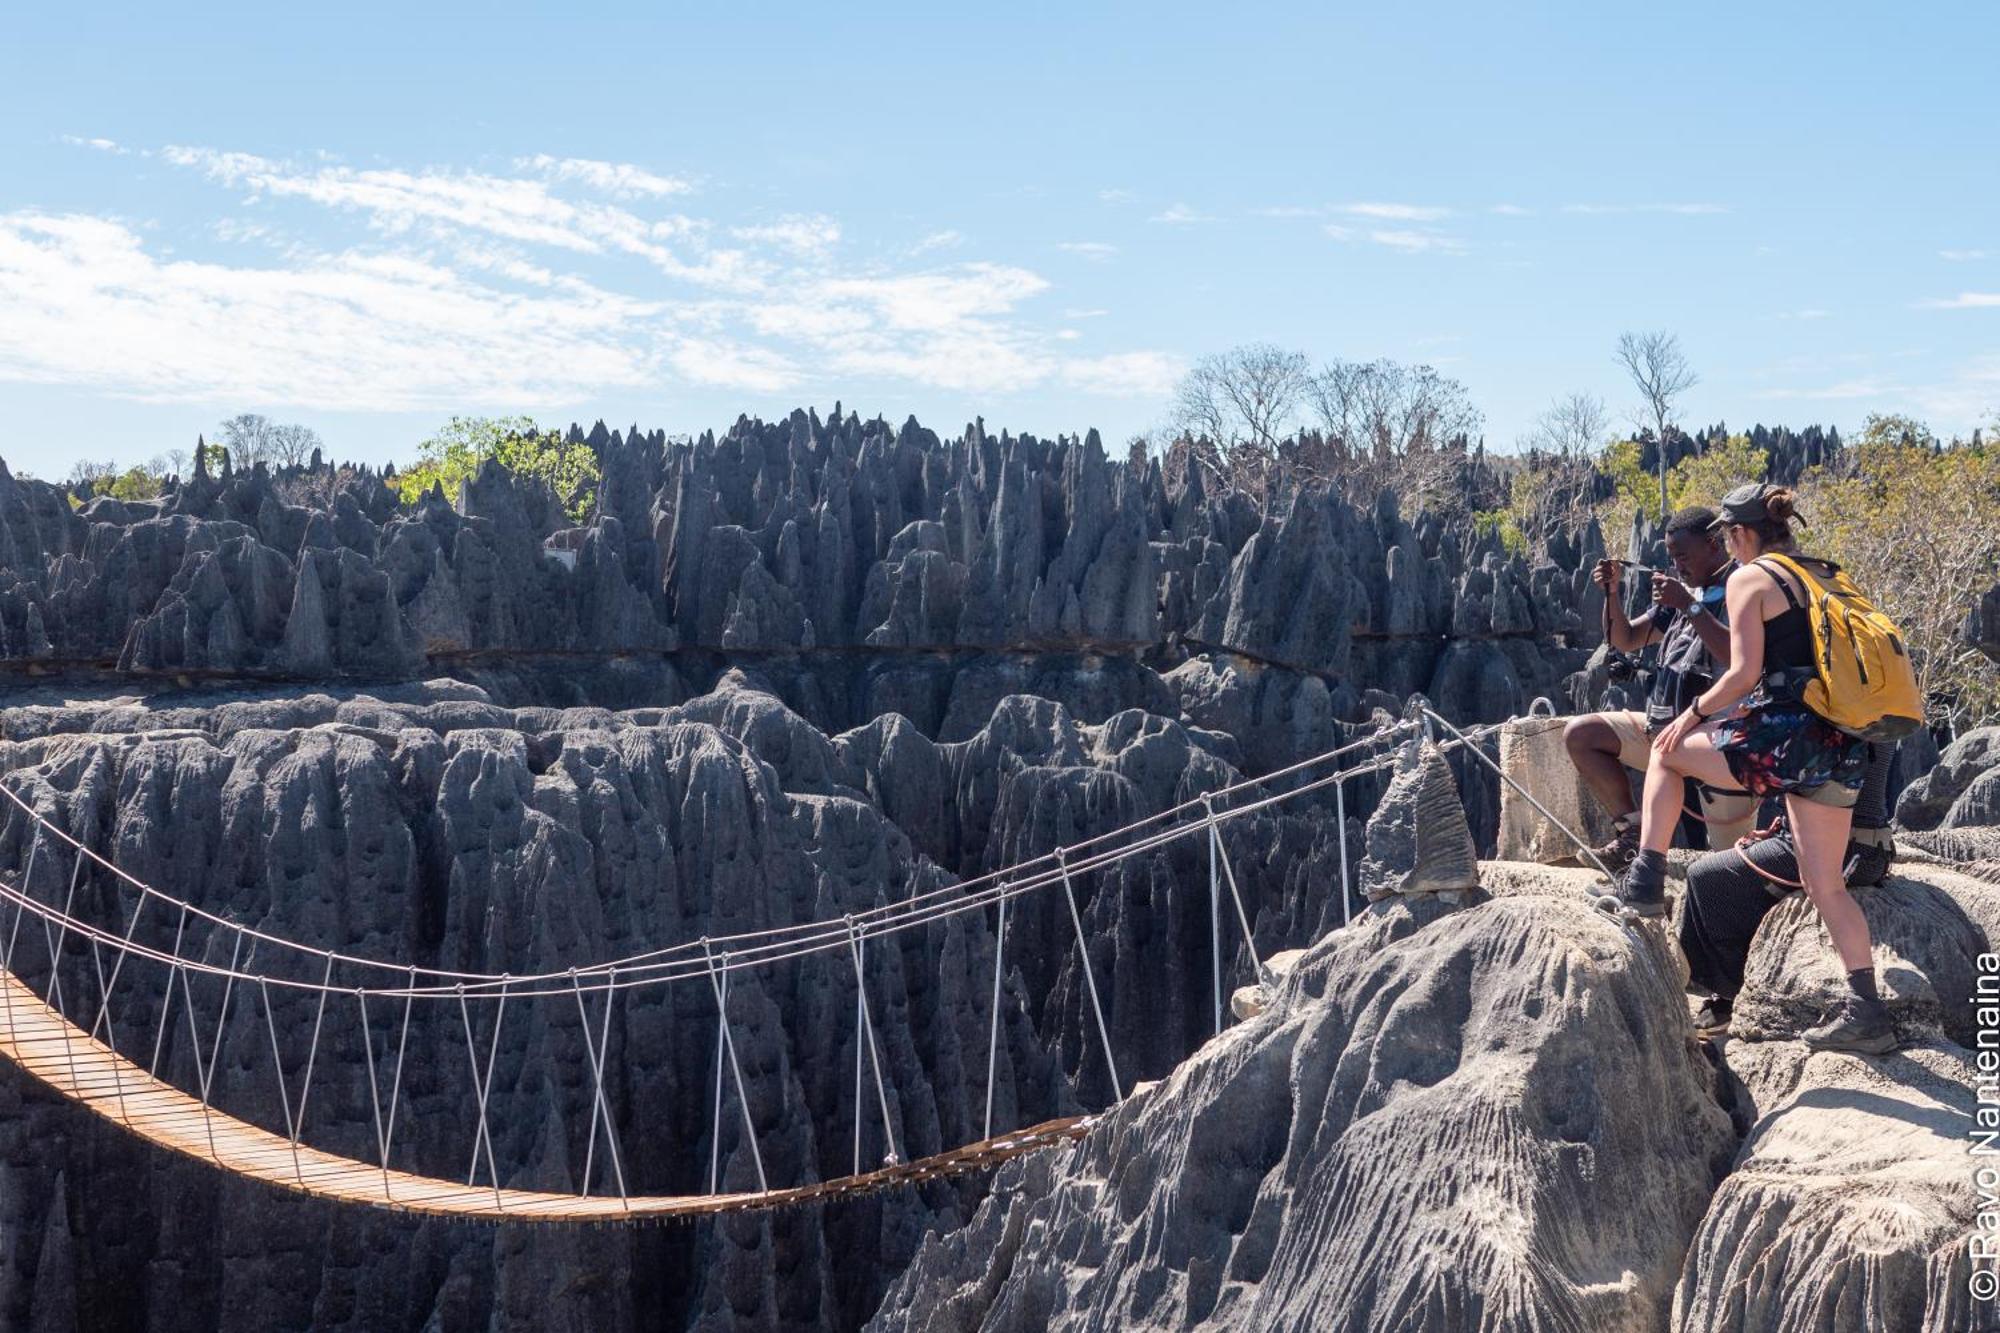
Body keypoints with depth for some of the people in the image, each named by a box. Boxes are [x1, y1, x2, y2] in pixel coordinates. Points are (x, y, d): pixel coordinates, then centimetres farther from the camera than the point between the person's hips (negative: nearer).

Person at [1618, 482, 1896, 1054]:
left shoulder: (1750, 579, -3)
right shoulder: (1828, 577, 19)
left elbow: (1744, 673, -11)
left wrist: (1695, 712, 4)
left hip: (1784, 739, -7)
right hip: (1841, 746, 7)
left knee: (1668, 750, 18)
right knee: (1826, 883, 12)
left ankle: (1646, 882, 12)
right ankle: (1865, 1011, 8)